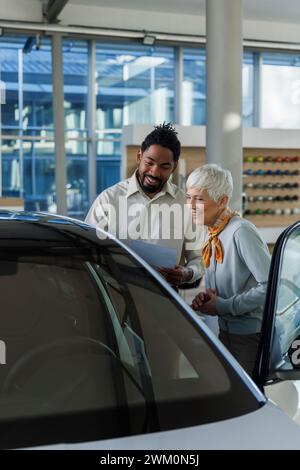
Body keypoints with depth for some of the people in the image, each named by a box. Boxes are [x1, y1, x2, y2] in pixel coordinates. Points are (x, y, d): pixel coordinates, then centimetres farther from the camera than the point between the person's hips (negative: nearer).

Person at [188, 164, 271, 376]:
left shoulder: (241, 231, -20)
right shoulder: (213, 235, 6)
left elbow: (270, 285, -25)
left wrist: (224, 306, -19)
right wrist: (206, 298, -5)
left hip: (252, 335, -8)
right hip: (226, 331, 8)